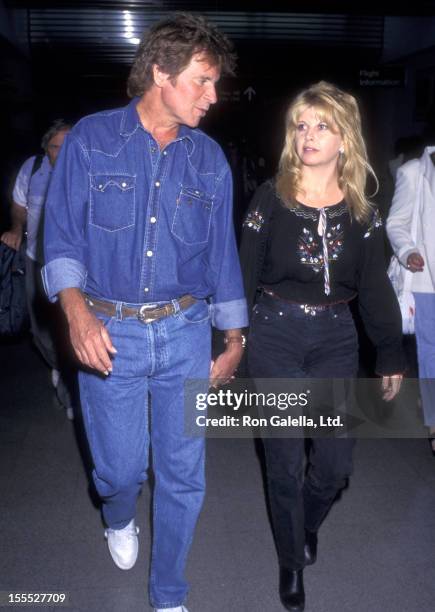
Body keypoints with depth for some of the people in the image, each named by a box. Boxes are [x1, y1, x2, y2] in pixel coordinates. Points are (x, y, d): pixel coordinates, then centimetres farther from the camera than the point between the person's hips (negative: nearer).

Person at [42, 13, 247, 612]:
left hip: (186, 333, 2)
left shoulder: (209, 158, 5)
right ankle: (119, 520, 49)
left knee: (184, 474, 9)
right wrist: (77, 310, -21)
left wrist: (235, 338, 9)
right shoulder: (91, 140, -2)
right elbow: (62, 237, -3)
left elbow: (222, 253, 9)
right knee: (120, 467, 9)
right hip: (110, 334, -2)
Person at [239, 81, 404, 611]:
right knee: (285, 463, 7)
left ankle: (308, 521, 43)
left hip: (336, 338, 2)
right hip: (275, 335, -2)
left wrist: (391, 354, 5)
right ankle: (291, 562, 33)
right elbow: (244, 275, -2)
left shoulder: (360, 209, 2)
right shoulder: (272, 197, -4)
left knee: (336, 461, 7)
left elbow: (375, 286, 6)